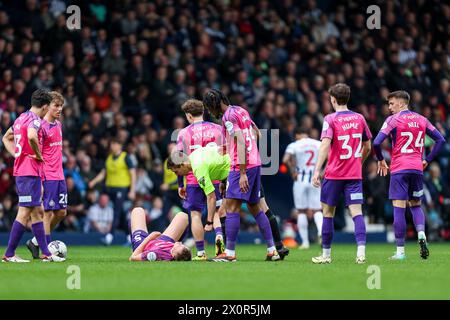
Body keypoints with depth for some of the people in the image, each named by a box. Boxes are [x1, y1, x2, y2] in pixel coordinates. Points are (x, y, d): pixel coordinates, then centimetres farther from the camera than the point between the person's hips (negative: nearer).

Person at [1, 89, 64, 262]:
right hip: (30, 172, -10)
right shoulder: (35, 120, -12)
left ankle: (46, 253, 15)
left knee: (38, 212, 12)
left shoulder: (21, 118, 15)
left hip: (20, 169, 10)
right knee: (25, 213, -7)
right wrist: (38, 155, -18)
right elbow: (31, 137, -34)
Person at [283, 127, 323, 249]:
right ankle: (321, 231, -22)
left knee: (301, 212, 8)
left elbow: (286, 160, -20)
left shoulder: (294, 145, -3)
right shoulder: (319, 144, 6)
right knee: (317, 210, 7)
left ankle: (305, 242, 7)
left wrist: (293, 172, -7)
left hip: (300, 180, -2)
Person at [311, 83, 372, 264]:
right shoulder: (359, 118, 7)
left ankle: (326, 254, 14)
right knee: (356, 212, -3)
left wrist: (317, 170, -23)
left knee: (328, 212, 9)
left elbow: (325, 145, -19)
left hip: (334, 174, -3)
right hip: (355, 175, 3)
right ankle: (361, 251, -21)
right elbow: (367, 147, 15)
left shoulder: (331, 120, -8)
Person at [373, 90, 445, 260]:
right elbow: (440, 140, 12)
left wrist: (381, 160, 3)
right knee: (416, 205, 19)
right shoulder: (421, 119, 10)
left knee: (399, 208, -3)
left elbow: (376, 143, -13)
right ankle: (421, 234, -8)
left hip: (399, 169, -5)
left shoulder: (393, 120, -4)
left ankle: (400, 251, -4)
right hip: (417, 169, 5)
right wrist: (427, 160, 14)